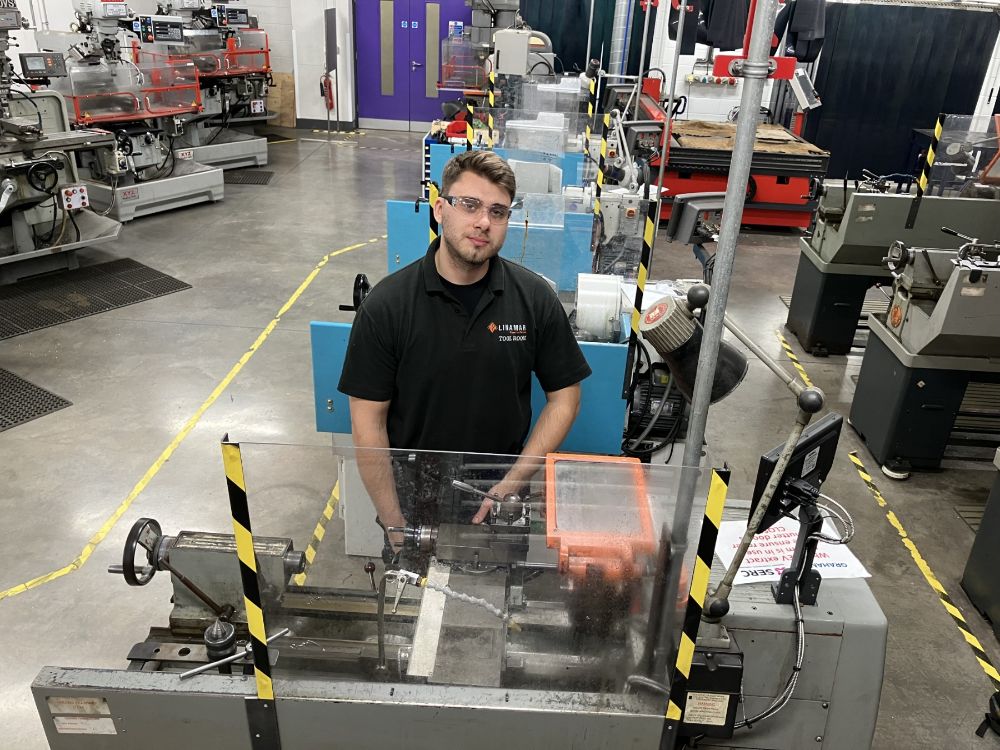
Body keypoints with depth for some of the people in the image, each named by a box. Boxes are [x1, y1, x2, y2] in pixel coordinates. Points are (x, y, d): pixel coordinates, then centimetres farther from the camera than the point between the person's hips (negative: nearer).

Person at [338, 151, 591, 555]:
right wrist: (394, 525, -10)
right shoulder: (386, 304, -12)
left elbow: (564, 397, -1)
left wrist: (510, 485, -10)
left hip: (500, 482, 1)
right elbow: (368, 419, -9)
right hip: (413, 487, -1)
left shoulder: (535, 298, -8)